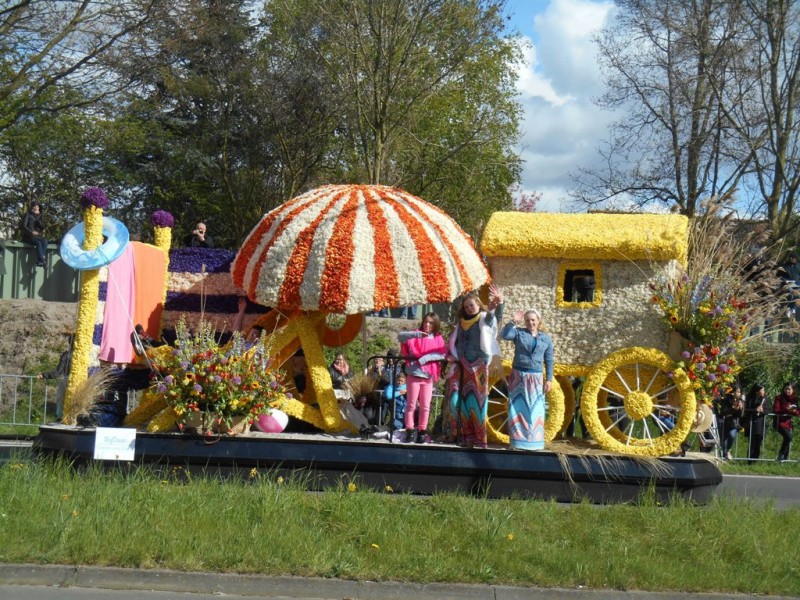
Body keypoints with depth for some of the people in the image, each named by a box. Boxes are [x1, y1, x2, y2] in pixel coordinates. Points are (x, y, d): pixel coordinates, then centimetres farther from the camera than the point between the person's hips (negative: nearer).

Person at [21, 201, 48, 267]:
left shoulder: (39, 216, 17)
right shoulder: (28, 214, 4)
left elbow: (42, 227, 7)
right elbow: (24, 226, -6)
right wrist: (32, 232, -19)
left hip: (37, 236, 4)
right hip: (28, 236, -4)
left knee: (44, 241, -30)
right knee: (38, 242, -35)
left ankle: (39, 261, -39)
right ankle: (42, 261, -44)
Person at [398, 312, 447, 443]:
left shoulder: (438, 339, 8)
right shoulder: (415, 335, 3)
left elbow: (443, 354, -7)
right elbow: (400, 336, -13)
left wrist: (427, 357, -20)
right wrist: (416, 334, -28)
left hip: (428, 376, 2)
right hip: (414, 375, -2)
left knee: (425, 407, 5)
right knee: (411, 405, 1)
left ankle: (422, 432, 11)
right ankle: (410, 431, 4)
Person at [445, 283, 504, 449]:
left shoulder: (485, 319, 2)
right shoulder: (461, 322, 15)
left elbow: (497, 316, -18)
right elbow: (454, 341, 21)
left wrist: (499, 303, -37)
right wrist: (452, 357, 6)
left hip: (478, 365, -4)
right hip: (461, 366, 4)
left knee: (476, 399, -5)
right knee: (457, 398, -3)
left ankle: (478, 438, -5)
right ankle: (461, 434, 0)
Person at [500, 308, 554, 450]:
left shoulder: (546, 338, 6)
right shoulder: (518, 332, 0)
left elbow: (549, 361, 8)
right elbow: (504, 335, -18)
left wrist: (549, 379, 2)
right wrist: (513, 322, -25)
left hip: (536, 378, 2)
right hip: (519, 376, -2)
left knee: (535, 410, 3)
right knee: (519, 408, -1)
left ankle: (533, 440, 11)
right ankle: (518, 440, 3)